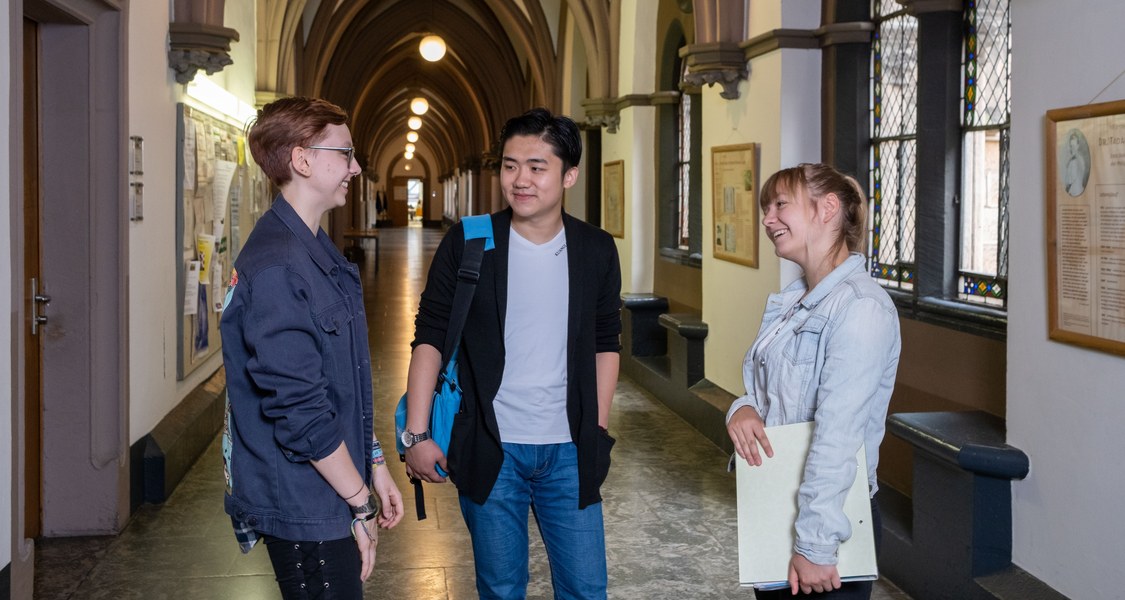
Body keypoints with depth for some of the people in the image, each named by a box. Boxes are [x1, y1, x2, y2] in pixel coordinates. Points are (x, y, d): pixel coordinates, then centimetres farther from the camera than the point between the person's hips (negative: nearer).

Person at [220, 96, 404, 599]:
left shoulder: (320, 253, 11)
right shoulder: (275, 267, -22)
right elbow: (298, 407, -23)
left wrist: (375, 465, 15)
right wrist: (360, 502, -16)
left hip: (331, 500, 10)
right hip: (304, 508, -10)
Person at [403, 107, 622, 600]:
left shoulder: (596, 251, 1)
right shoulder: (467, 244, -6)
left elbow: (605, 343, 11)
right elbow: (429, 338, -3)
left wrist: (599, 430, 7)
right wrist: (416, 434, -8)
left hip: (568, 450, 2)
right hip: (490, 449, -2)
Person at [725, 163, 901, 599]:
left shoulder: (861, 307, -20)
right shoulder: (790, 301, 8)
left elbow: (837, 436, -25)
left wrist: (815, 544, -26)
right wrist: (743, 409, -9)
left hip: (830, 515, -8)